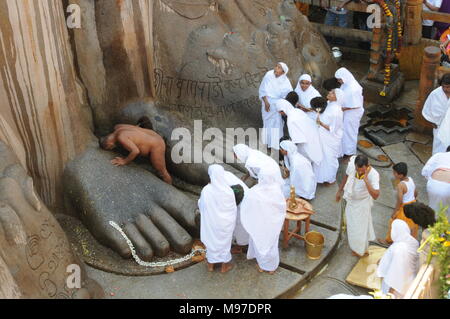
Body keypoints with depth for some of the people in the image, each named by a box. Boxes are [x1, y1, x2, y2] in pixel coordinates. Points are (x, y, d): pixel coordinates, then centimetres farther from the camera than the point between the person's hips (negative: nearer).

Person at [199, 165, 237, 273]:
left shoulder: (206, 190, -22)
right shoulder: (228, 191, -23)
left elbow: (201, 205, -5)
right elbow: (233, 209, -10)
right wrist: (232, 222, 8)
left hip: (210, 222, 1)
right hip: (225, 223, 0)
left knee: (211, 241, 24)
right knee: (225, 242, 22)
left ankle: (210, 265, 41)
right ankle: (224, 266, 39)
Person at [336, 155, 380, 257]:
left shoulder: (373, 174, -37)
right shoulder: (351, 164, -25)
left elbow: (376, 196, -45)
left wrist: (366, 180, -51)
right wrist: (339, 190, 7)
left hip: (363, 203, -5)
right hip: (351, 200, 5)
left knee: (360, 226, 13)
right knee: (352, 223, 26)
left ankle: (361, 250, 39)